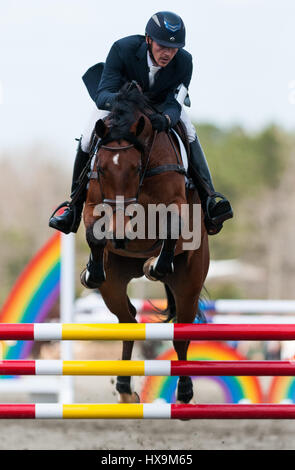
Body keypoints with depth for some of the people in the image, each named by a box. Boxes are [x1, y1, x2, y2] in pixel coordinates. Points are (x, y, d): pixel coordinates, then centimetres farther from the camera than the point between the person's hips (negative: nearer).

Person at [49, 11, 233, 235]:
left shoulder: (184, 61, -33)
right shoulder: (123, 49, -39)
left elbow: (174, 105, -35)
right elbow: (101, 95, -41)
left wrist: (165, 119, -60)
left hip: (162, 102, 1)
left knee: (190, 136, -26)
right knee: (87, 140, -21)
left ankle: (210, 201, -29)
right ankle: (74, 210, -5)